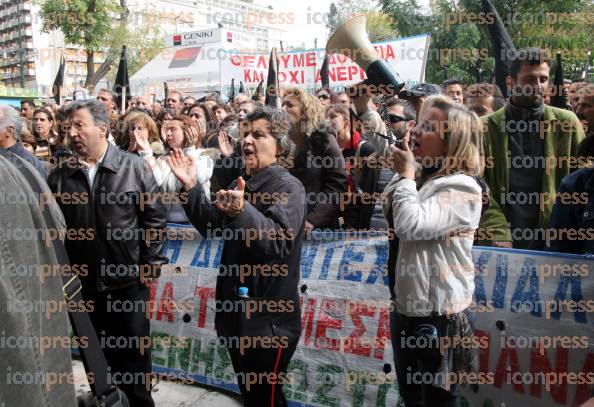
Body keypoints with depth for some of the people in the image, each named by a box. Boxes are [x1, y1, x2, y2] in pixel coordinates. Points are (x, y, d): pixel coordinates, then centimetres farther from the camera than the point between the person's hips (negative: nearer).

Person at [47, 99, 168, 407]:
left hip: (129, 278, -3)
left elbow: (155, 218, -6)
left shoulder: (134, 167, -7)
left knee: (134, 350, 10)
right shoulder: (60, 175, 1)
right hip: (83, 282, 3)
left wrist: (150, 265, -8)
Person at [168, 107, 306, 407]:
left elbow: (279, 241, -30)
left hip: (270, 315, -8)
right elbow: (210, 226, 13)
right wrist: (191, 187, 1)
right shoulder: (241, 185, 12)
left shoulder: (288, 187, -14)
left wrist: (242, 211, -46)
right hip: (237, 308, 8)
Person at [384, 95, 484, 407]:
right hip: (407, 306, 9)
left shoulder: (462, 188, -16)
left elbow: (411, 225, -28)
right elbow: (386, 216, 16)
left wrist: (405, 174, -15)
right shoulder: (428, 180, 11)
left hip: (437, 314, -9)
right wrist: (401, 174, 6)